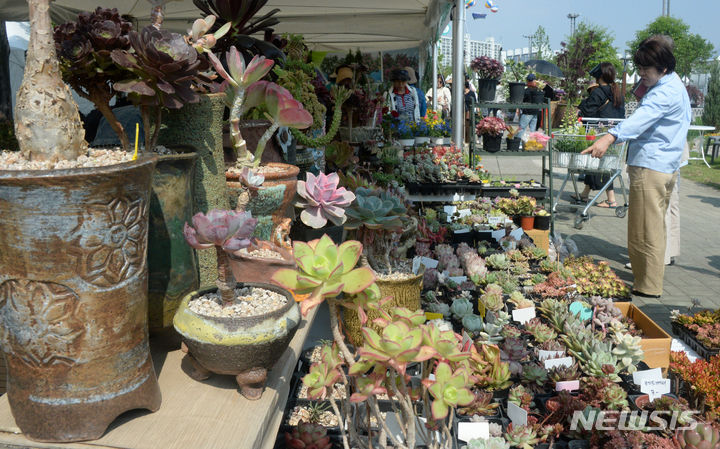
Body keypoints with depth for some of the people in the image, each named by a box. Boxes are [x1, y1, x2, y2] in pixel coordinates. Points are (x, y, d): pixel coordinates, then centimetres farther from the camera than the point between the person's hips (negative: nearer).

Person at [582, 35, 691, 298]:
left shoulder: (666, 92, -17)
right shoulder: (674, 86, 19)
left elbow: (643, 117, -36)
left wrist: (611, 137, -50)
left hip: (650, 168, -11)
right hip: (666, 167, 11)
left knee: (645, 234, -6)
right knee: (654, 230, 18)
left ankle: (648, 290, 2)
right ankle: (649, 283, 29)